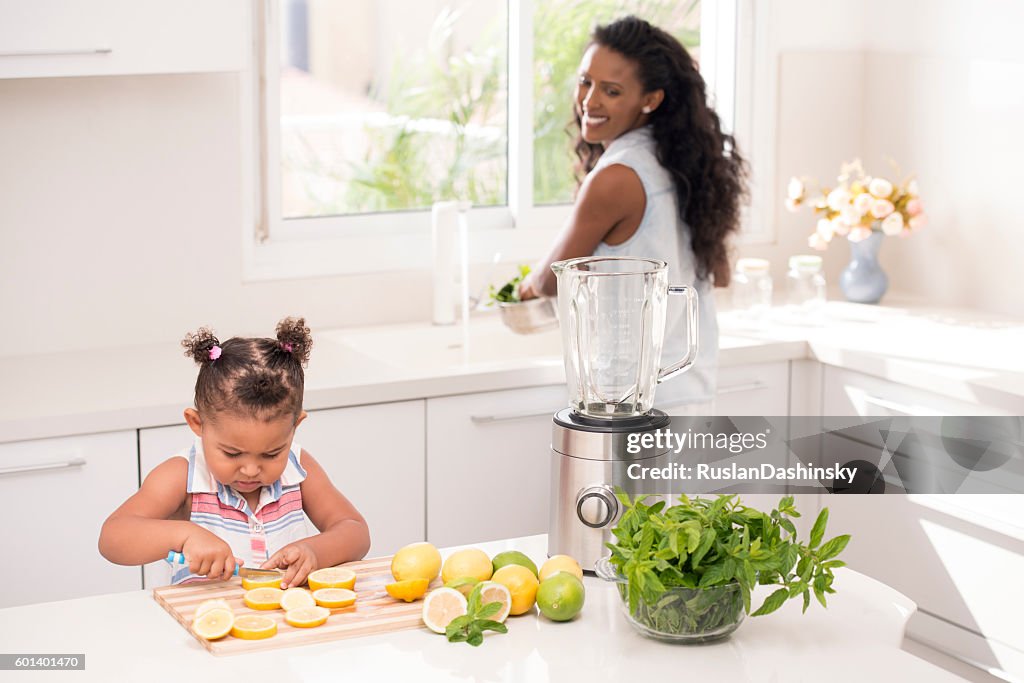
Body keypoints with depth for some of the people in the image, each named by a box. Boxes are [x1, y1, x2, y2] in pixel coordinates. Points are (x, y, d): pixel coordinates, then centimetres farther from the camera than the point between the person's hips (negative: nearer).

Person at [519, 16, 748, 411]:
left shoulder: (614, 180, -18)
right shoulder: (678, 164, 7)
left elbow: (552, 280, -4)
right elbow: (719, 274, 18)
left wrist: (528, 286, 18)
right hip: (692, 385, 9)